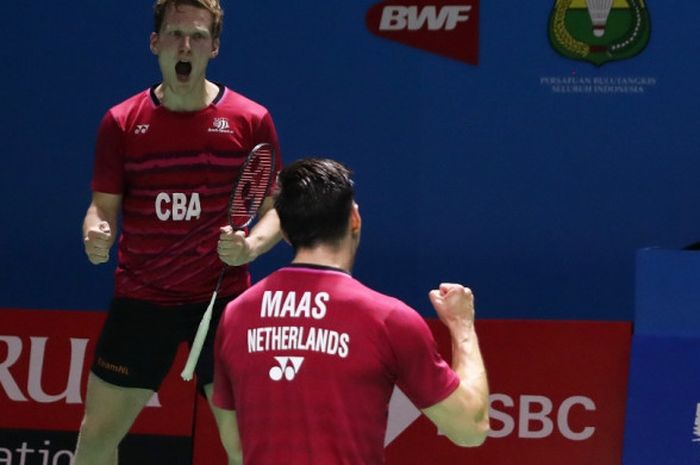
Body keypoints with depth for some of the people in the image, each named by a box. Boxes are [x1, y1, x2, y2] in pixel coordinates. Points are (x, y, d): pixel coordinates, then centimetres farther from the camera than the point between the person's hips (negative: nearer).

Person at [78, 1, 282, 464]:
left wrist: (252, 244, -17)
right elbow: (104, 205, 7)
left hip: (224, 299, -2)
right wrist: (95, 234, -17)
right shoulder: (121, 122, 1)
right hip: (140, 299, 2)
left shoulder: (250, 120, -2)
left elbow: (277, 208, 3)